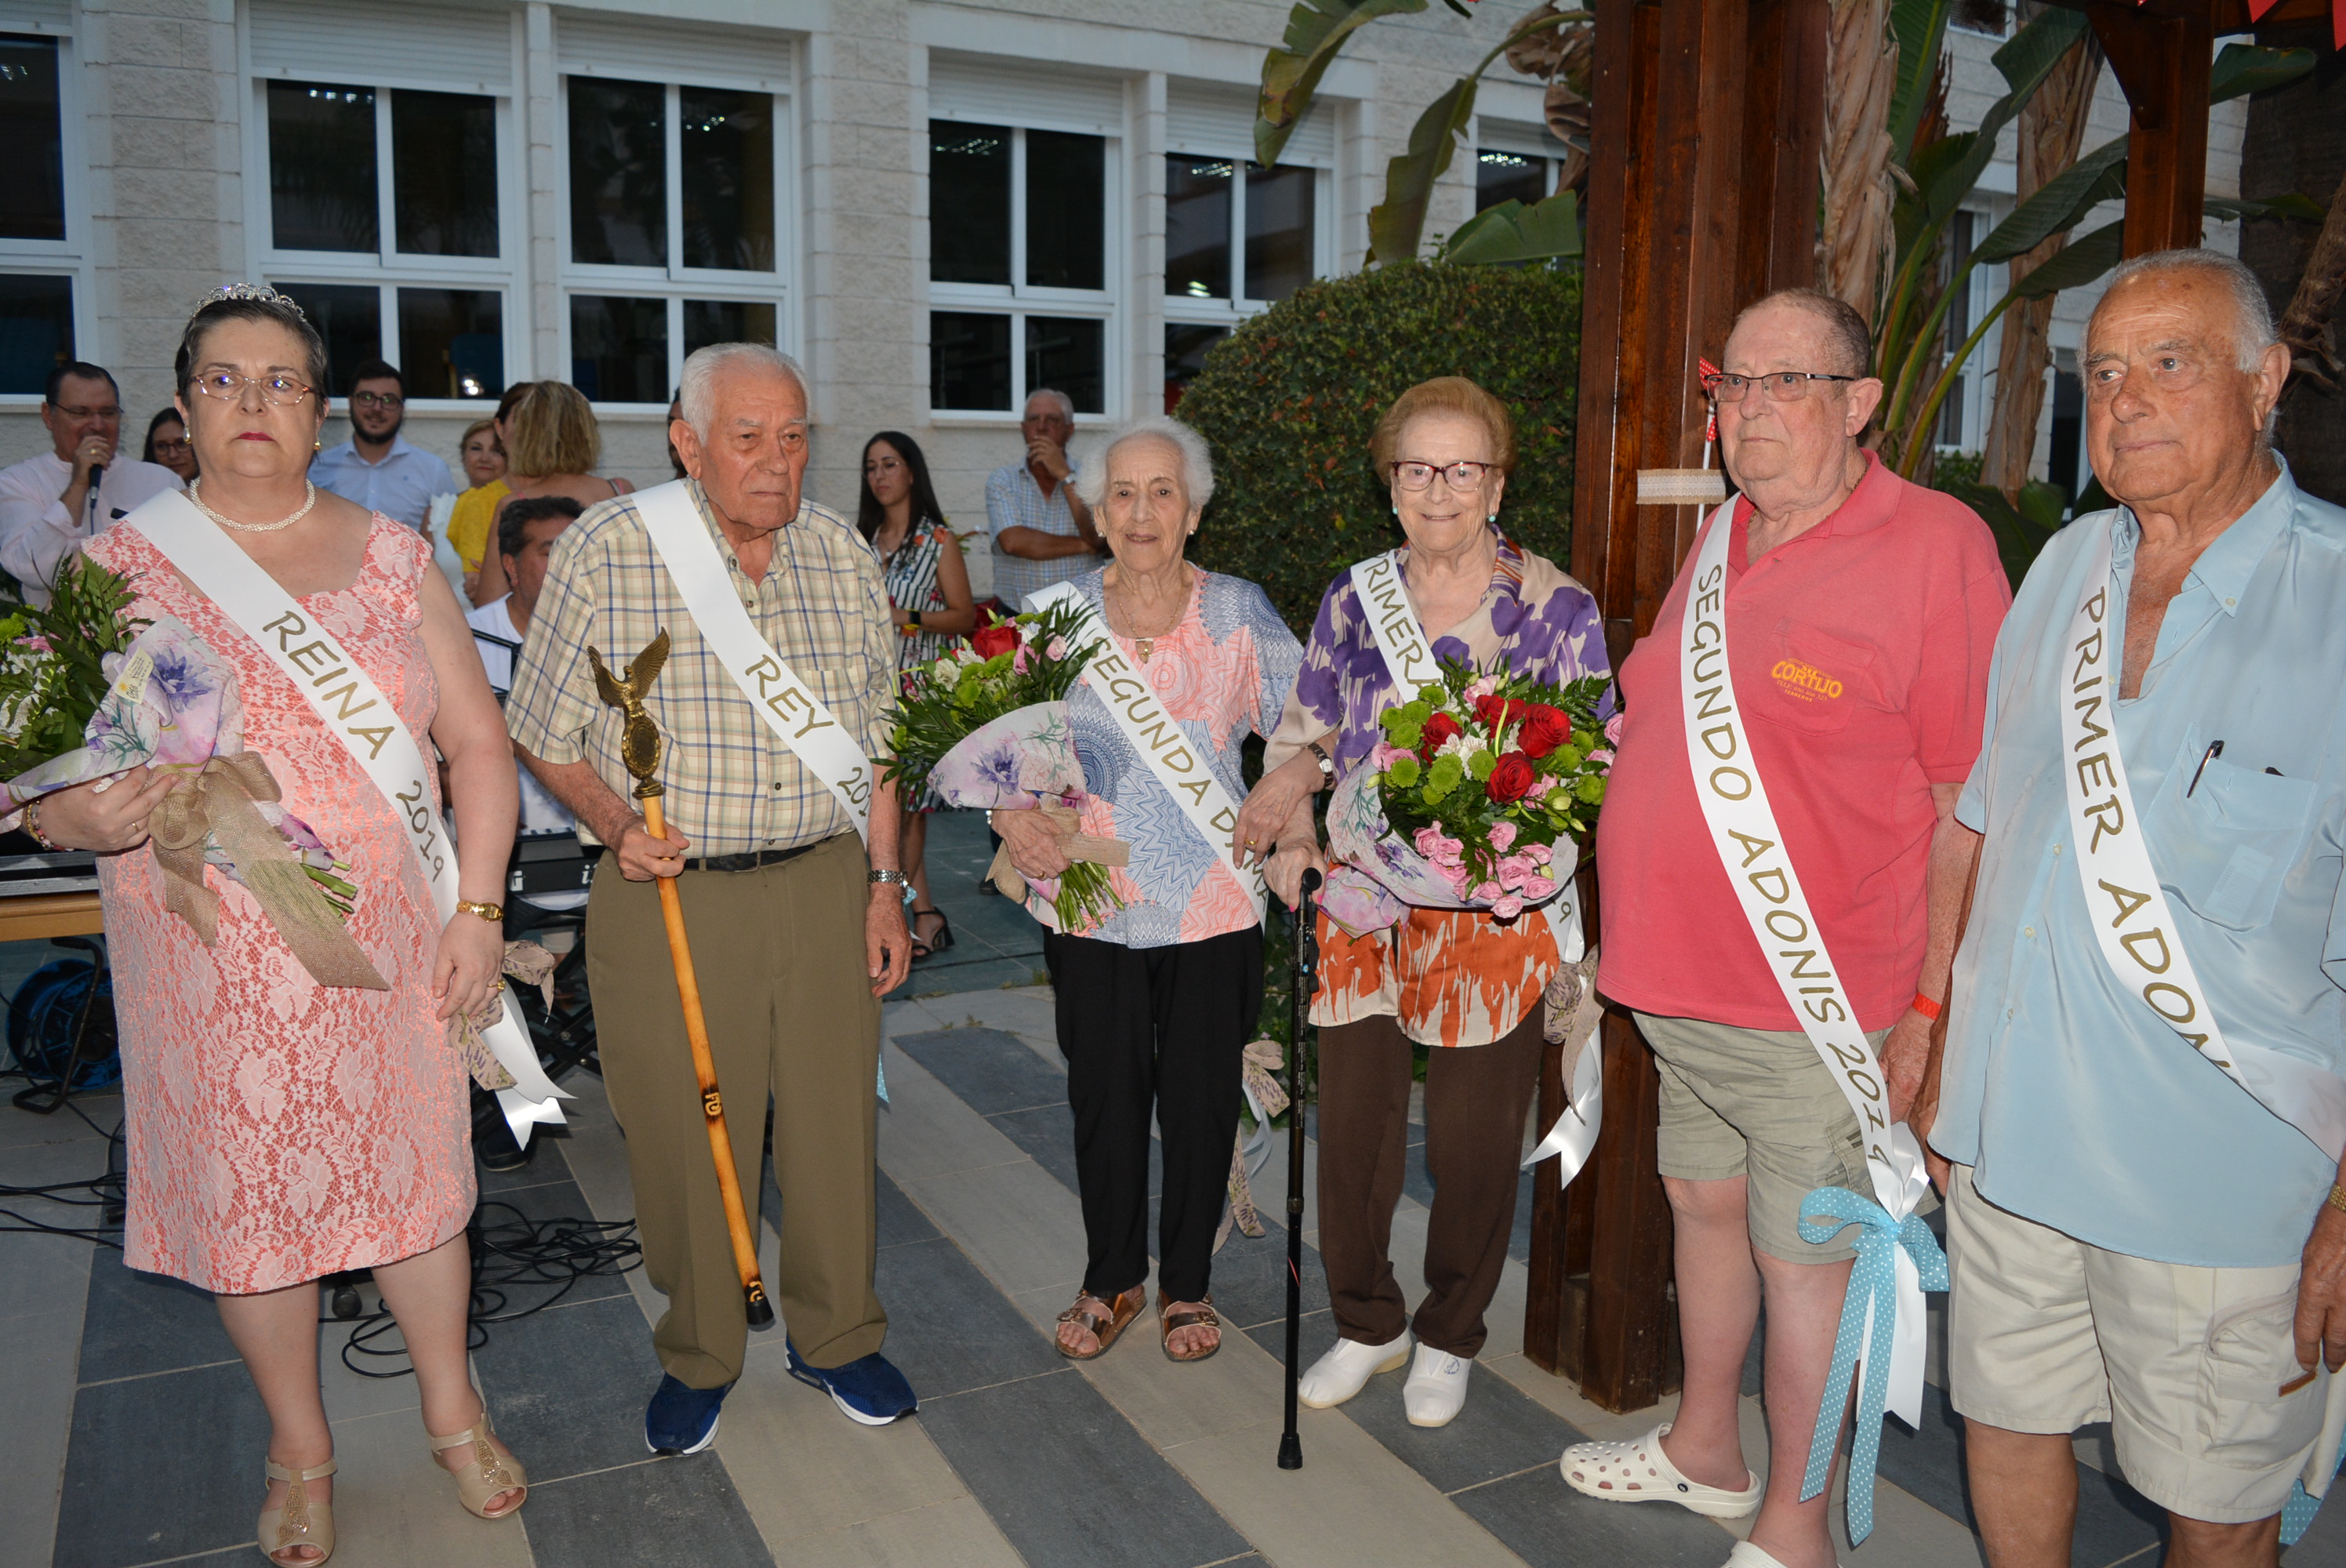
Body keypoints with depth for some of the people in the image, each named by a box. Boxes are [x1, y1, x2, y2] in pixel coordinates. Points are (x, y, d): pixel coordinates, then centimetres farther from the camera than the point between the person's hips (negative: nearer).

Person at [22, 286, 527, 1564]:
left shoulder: (392, 557, 5)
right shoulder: (118, 567, 1)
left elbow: (478, 744, 5)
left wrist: (477, 909, -3)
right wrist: (80, 819, -23)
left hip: (387, 940, 1)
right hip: (211, 962, 0)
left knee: (411, 1168, 11)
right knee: (247, 1193, 10)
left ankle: (453, 1411, 34)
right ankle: (300, 1449, 34)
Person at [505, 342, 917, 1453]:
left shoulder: (841, 552, 5)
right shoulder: (606, 549, -7)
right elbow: (543, 736, 1)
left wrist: (884, 882, 9)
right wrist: (615, 825, -17)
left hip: (825, 883, 3)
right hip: (668, 893, -3)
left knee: (835, 1124, 11)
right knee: (685, 1141, 7)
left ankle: (836, 1337, 33)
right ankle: (698, 1357, 31)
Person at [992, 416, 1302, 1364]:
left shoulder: (1238, 613, -1)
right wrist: (1011, 815, -15)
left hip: (1213, 903, -1)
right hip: (1091, 898, 1)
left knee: (1202, 1100, 9)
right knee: (1105, 1097, 10)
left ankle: (1186, 1285, 30)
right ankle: (1112, 1280, 32)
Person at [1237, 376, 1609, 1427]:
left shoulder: (1557, 610, -4)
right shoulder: (1352, 599, 6)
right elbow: (1300, 738, 13)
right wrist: (1294, 844, -5)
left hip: (1494, 918, -2)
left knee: (1472, 1142, 9)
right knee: (1351, 1125, 9)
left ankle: (1450, 1338, 34)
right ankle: (1366, 1325, 33)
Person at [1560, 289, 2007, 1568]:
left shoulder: (1936, 544, -12)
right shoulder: (1720, 542, 10)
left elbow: (1972, 803, -14)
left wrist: (1932, 1007, -15)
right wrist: (1631, 936, 12)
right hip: (1684, 982, 7)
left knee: (1801, 1259, 6)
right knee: (1704, 1207, 20)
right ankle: (1705, 1449, 42)